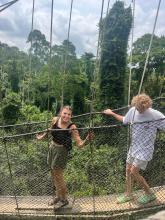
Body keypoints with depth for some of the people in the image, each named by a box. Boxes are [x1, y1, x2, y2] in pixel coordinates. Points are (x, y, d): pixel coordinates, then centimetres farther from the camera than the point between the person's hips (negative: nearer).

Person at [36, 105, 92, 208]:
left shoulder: (72, 127, -24)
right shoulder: (55, 120, -10)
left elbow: (80, 144, -28)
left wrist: (87, 140, -46)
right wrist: (43, 136, 23)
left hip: (61, 151, -6)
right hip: (52, 148, 6)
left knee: (58, 175, 6)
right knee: (53, 173, 20)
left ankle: (64, 199, 32)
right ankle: (58, 196, 45)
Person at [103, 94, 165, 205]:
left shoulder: (156, 115, -21)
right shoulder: (133, 110, -5)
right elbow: (124, 120, 14)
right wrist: (112, 113, 19)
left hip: (145, 149, -6)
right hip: (134, 147, 6)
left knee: (134, 172, -7)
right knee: (128, 170, 13)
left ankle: (150, 194, 16)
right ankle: (128, 194, 33)